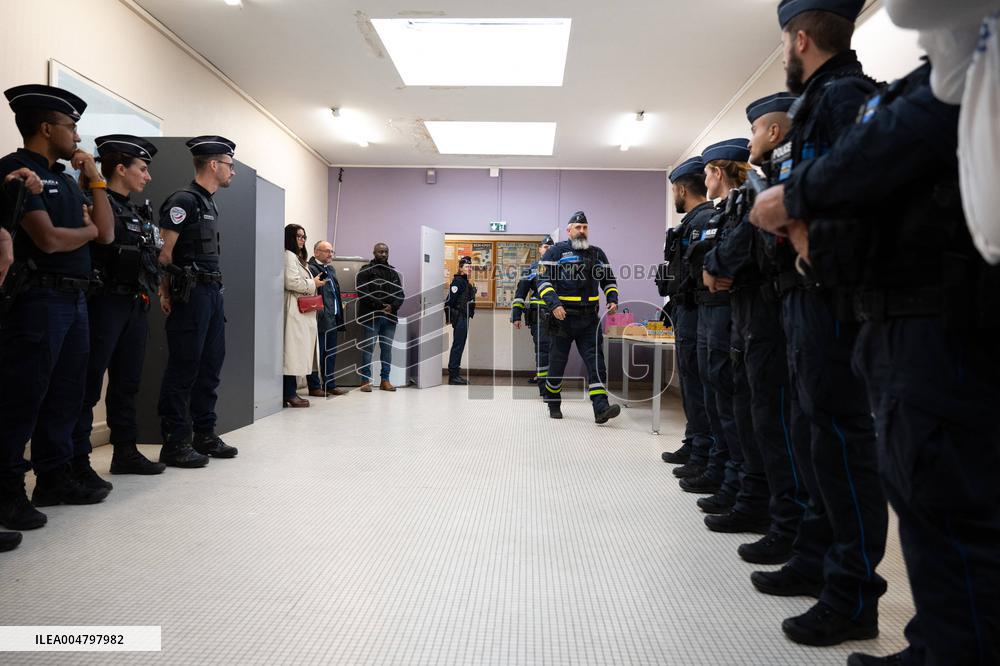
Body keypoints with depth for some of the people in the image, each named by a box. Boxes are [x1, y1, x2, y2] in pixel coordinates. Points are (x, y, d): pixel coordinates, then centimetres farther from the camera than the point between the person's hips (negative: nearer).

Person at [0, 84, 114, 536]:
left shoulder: (62, 178, 18)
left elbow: (107, 234, 14)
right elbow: (48, 239, -18)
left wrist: (94, 178, 10)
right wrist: (88, 229, 2)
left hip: (74, 300, 9)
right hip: (37, 300, -9)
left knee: (65, 396, 13)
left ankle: (53, 479, 24)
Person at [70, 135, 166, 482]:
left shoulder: (136, 211, 17)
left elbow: (155, 255, 18)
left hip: (136, 305, 9)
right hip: (106, 303, -8)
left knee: (127, 382, 14)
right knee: (89, 385, -4)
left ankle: (125, 452, 25)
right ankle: (77, 462, 1)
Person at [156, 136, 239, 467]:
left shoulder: (209, 202, 18)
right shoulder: (183, 200, -10)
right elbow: (163, 251, -14)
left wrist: (215, 288, 14)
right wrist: (166, 293, -11)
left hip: (213, 291, 9)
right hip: (191, 294, -9)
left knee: (210, 366, 12)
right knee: (184, 368, -4)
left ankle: (204, 436, 22)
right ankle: (174, 444, 4)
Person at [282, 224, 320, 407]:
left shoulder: (298, 257, 25)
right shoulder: (288, 256, -7)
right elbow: (291, 282, -18)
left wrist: (314, 283, 13)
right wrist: (313, 284, -7)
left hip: (303, 309, 10)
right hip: (294, 308, -10)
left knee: (297, 351, 7)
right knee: (293, 350, -9)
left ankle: (290, 393, 9)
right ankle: (290, 394, -7)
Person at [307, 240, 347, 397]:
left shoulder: (331, 269, 19)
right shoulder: (310, 269, -11)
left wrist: (340, 305, 16)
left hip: (332, 319, 9)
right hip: (320, 319, -9)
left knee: (331, 354, 13)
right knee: (317, 353, -1)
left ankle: (330, 385, 21)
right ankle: (314, 386, 8)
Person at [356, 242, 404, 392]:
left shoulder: (393, 272, 17)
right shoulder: (366, 271, 1)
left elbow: (400, 294, 11)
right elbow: (363, 293, -10)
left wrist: (392, 307, -8)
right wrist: (380, 306, -15)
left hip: (390, 316, 5)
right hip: (371, 316, -5)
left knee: (387, 349, 7)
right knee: (368, 348, -3)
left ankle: (385, 380, 12)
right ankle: (365, 380, 3)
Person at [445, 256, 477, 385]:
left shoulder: (465, 282, 18)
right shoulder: (458, 281, -12)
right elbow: (449, 300, -19)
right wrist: (449, 317, -17)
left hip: (464, 318, 10)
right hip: (459, 317, -10)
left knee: (460, 346, 12)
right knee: (457, 346, -8)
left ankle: (456, 373, 18)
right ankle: (453, 376, -5)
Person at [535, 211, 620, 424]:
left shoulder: (597, 254, 14)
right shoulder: (556, 251, 0)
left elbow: (609, 280, 22)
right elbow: (543, 281, -7)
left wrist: (612, 299, 3)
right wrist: (553, 304, -21)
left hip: (589, 319, 3)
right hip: (562, 317, -3)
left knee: (596, 362, -9)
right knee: (557, 364, 8)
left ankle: (601, 408, -14)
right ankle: (553, 404, 26)